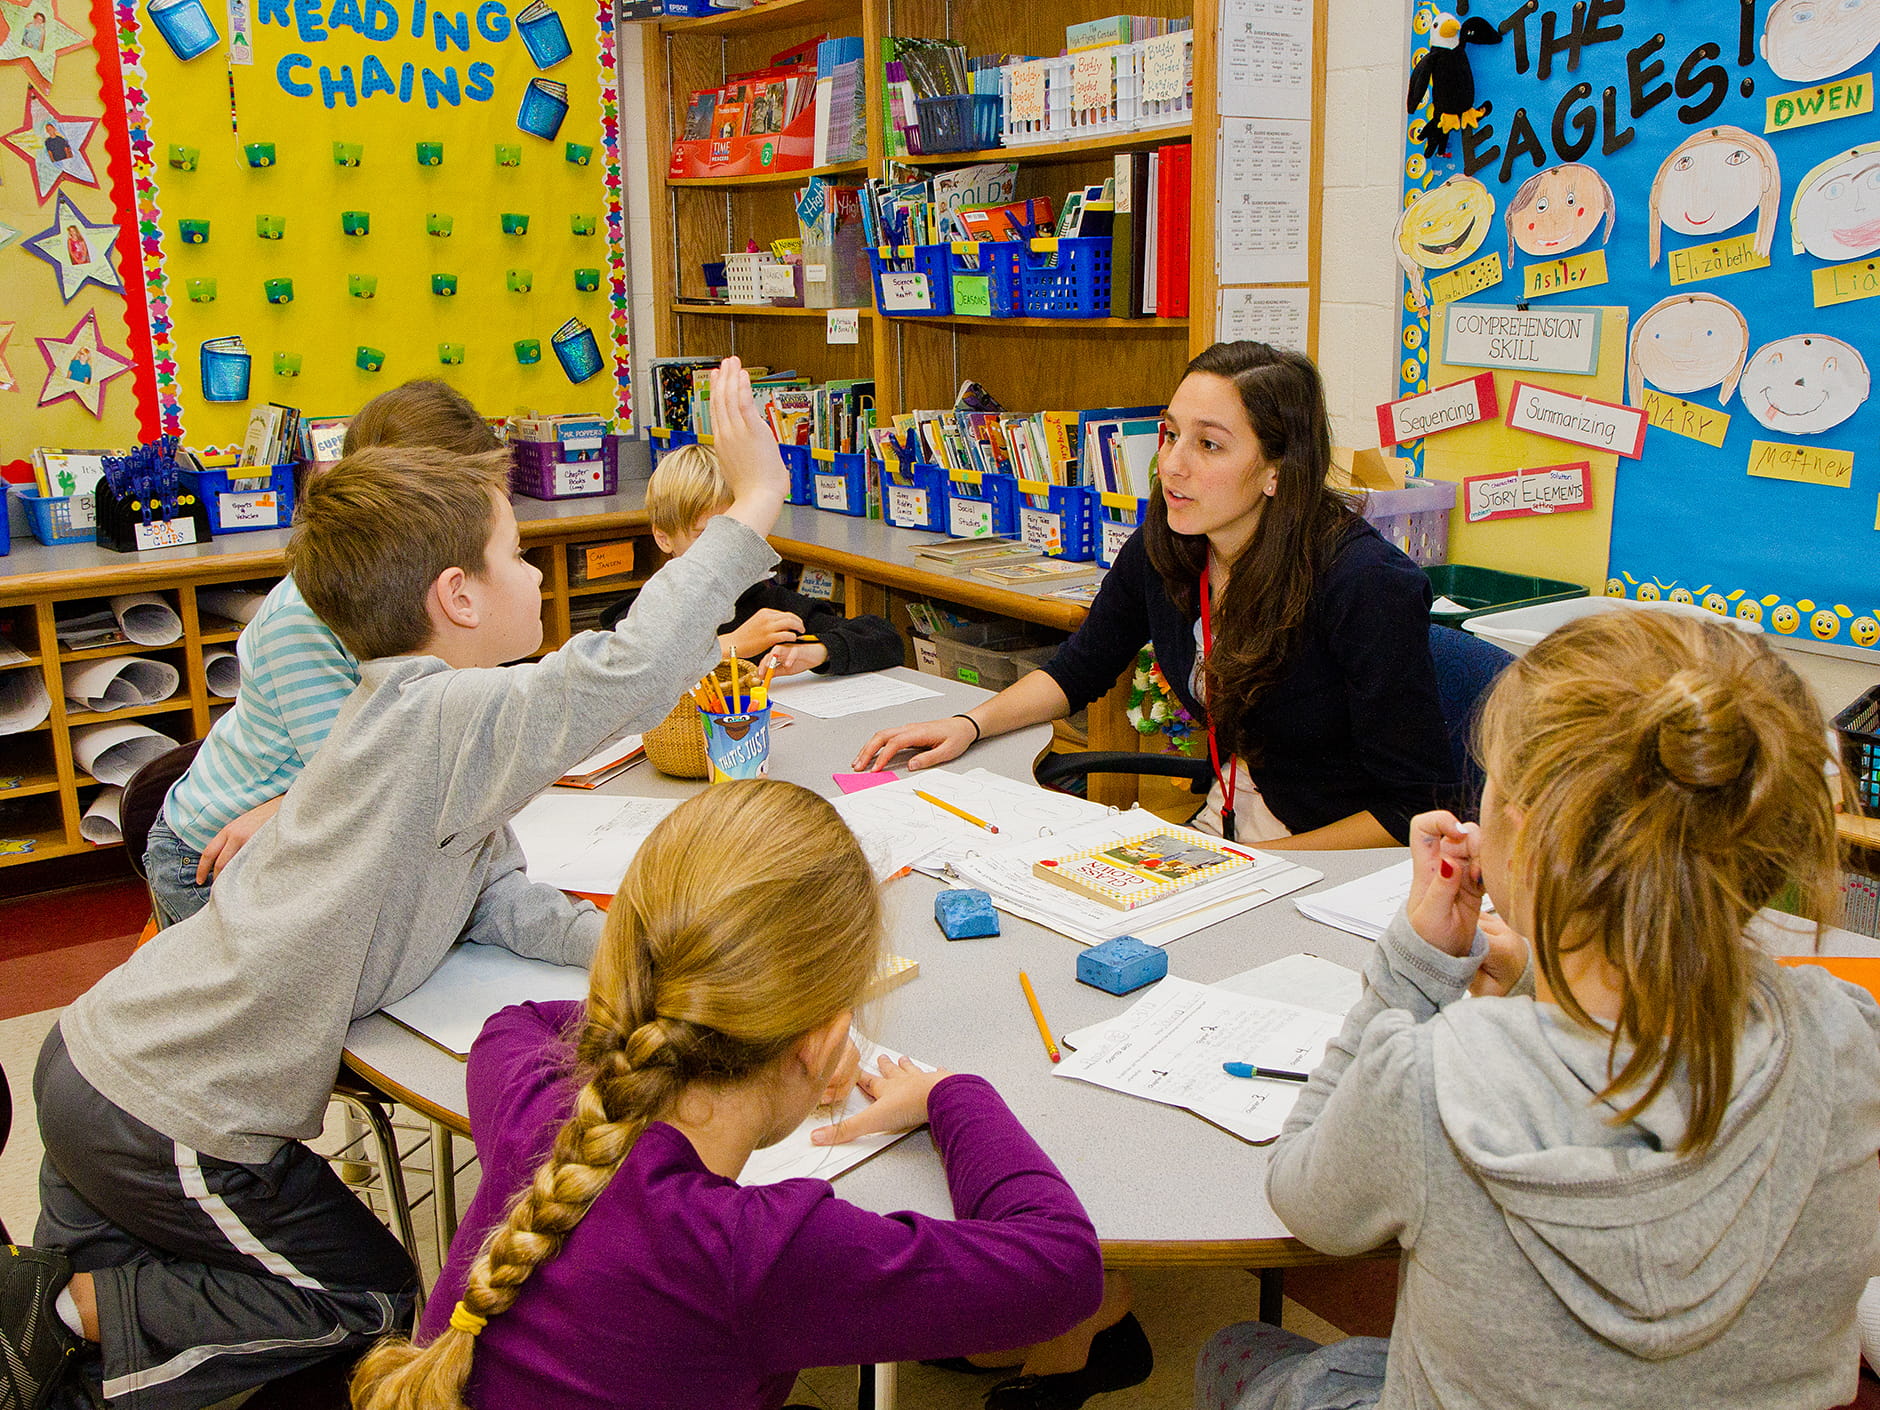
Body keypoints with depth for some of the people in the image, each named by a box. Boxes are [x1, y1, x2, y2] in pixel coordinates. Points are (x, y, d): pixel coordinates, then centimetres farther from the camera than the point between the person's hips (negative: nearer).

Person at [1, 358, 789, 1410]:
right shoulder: (438, 722, -27)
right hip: (158, 1125, -10)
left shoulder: (413, 718, 5)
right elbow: (624, 672, -42)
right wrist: (754, 508, -36)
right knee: (367, 1295, 12)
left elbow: (495, 897, 2)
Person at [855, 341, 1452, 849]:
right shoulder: (1161, 549, -4)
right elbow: (1082, 666, 15)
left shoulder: (1367, 584, -23)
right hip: (1226, 820, 6)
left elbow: (1416, 810, -19)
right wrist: (970, 723, 0)